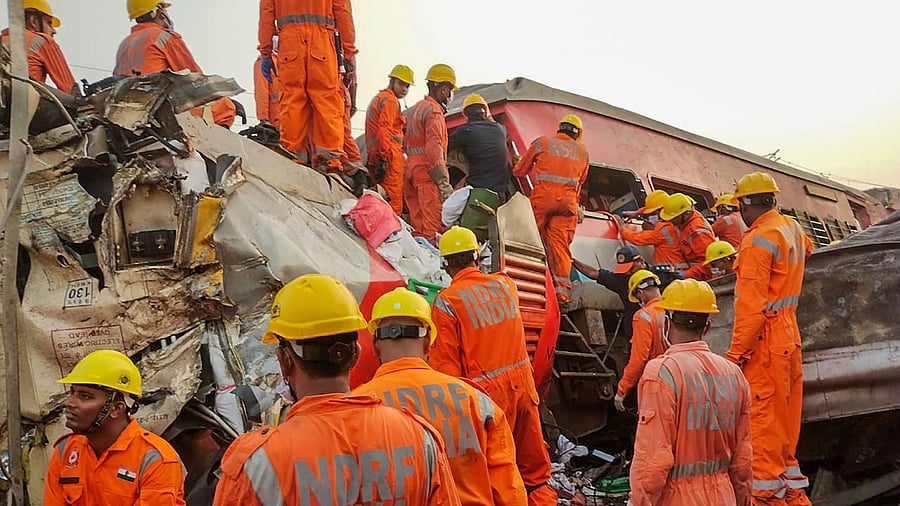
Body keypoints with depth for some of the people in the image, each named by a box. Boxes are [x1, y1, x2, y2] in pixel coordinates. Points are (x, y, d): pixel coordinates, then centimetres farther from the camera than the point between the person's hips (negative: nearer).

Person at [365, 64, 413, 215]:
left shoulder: (377, 99, 28)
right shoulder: (390, 100, -4)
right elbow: (384, 129, -17)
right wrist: (385, 157, -22)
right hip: (390, 155, -10)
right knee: (394, 201, -15)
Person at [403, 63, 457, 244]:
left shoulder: (414, 110, 22)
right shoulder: (434, 111, -9)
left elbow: (405, 144, 24)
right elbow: (434, 148, -19)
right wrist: (444, 183, -23)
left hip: (411, 167, 10)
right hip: (428, 170, -10)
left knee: (418, 221, 9)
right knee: (435, 224, -14)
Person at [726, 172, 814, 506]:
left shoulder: (758, 240, -17)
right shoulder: (792, 227, 9)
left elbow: (751, 304, -22)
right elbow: (806, 248, 37)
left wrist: (737, 351, -20)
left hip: (765, 340, -9)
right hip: (789, 334, 9)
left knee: (762, 415, -4)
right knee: (784, 416, 15)